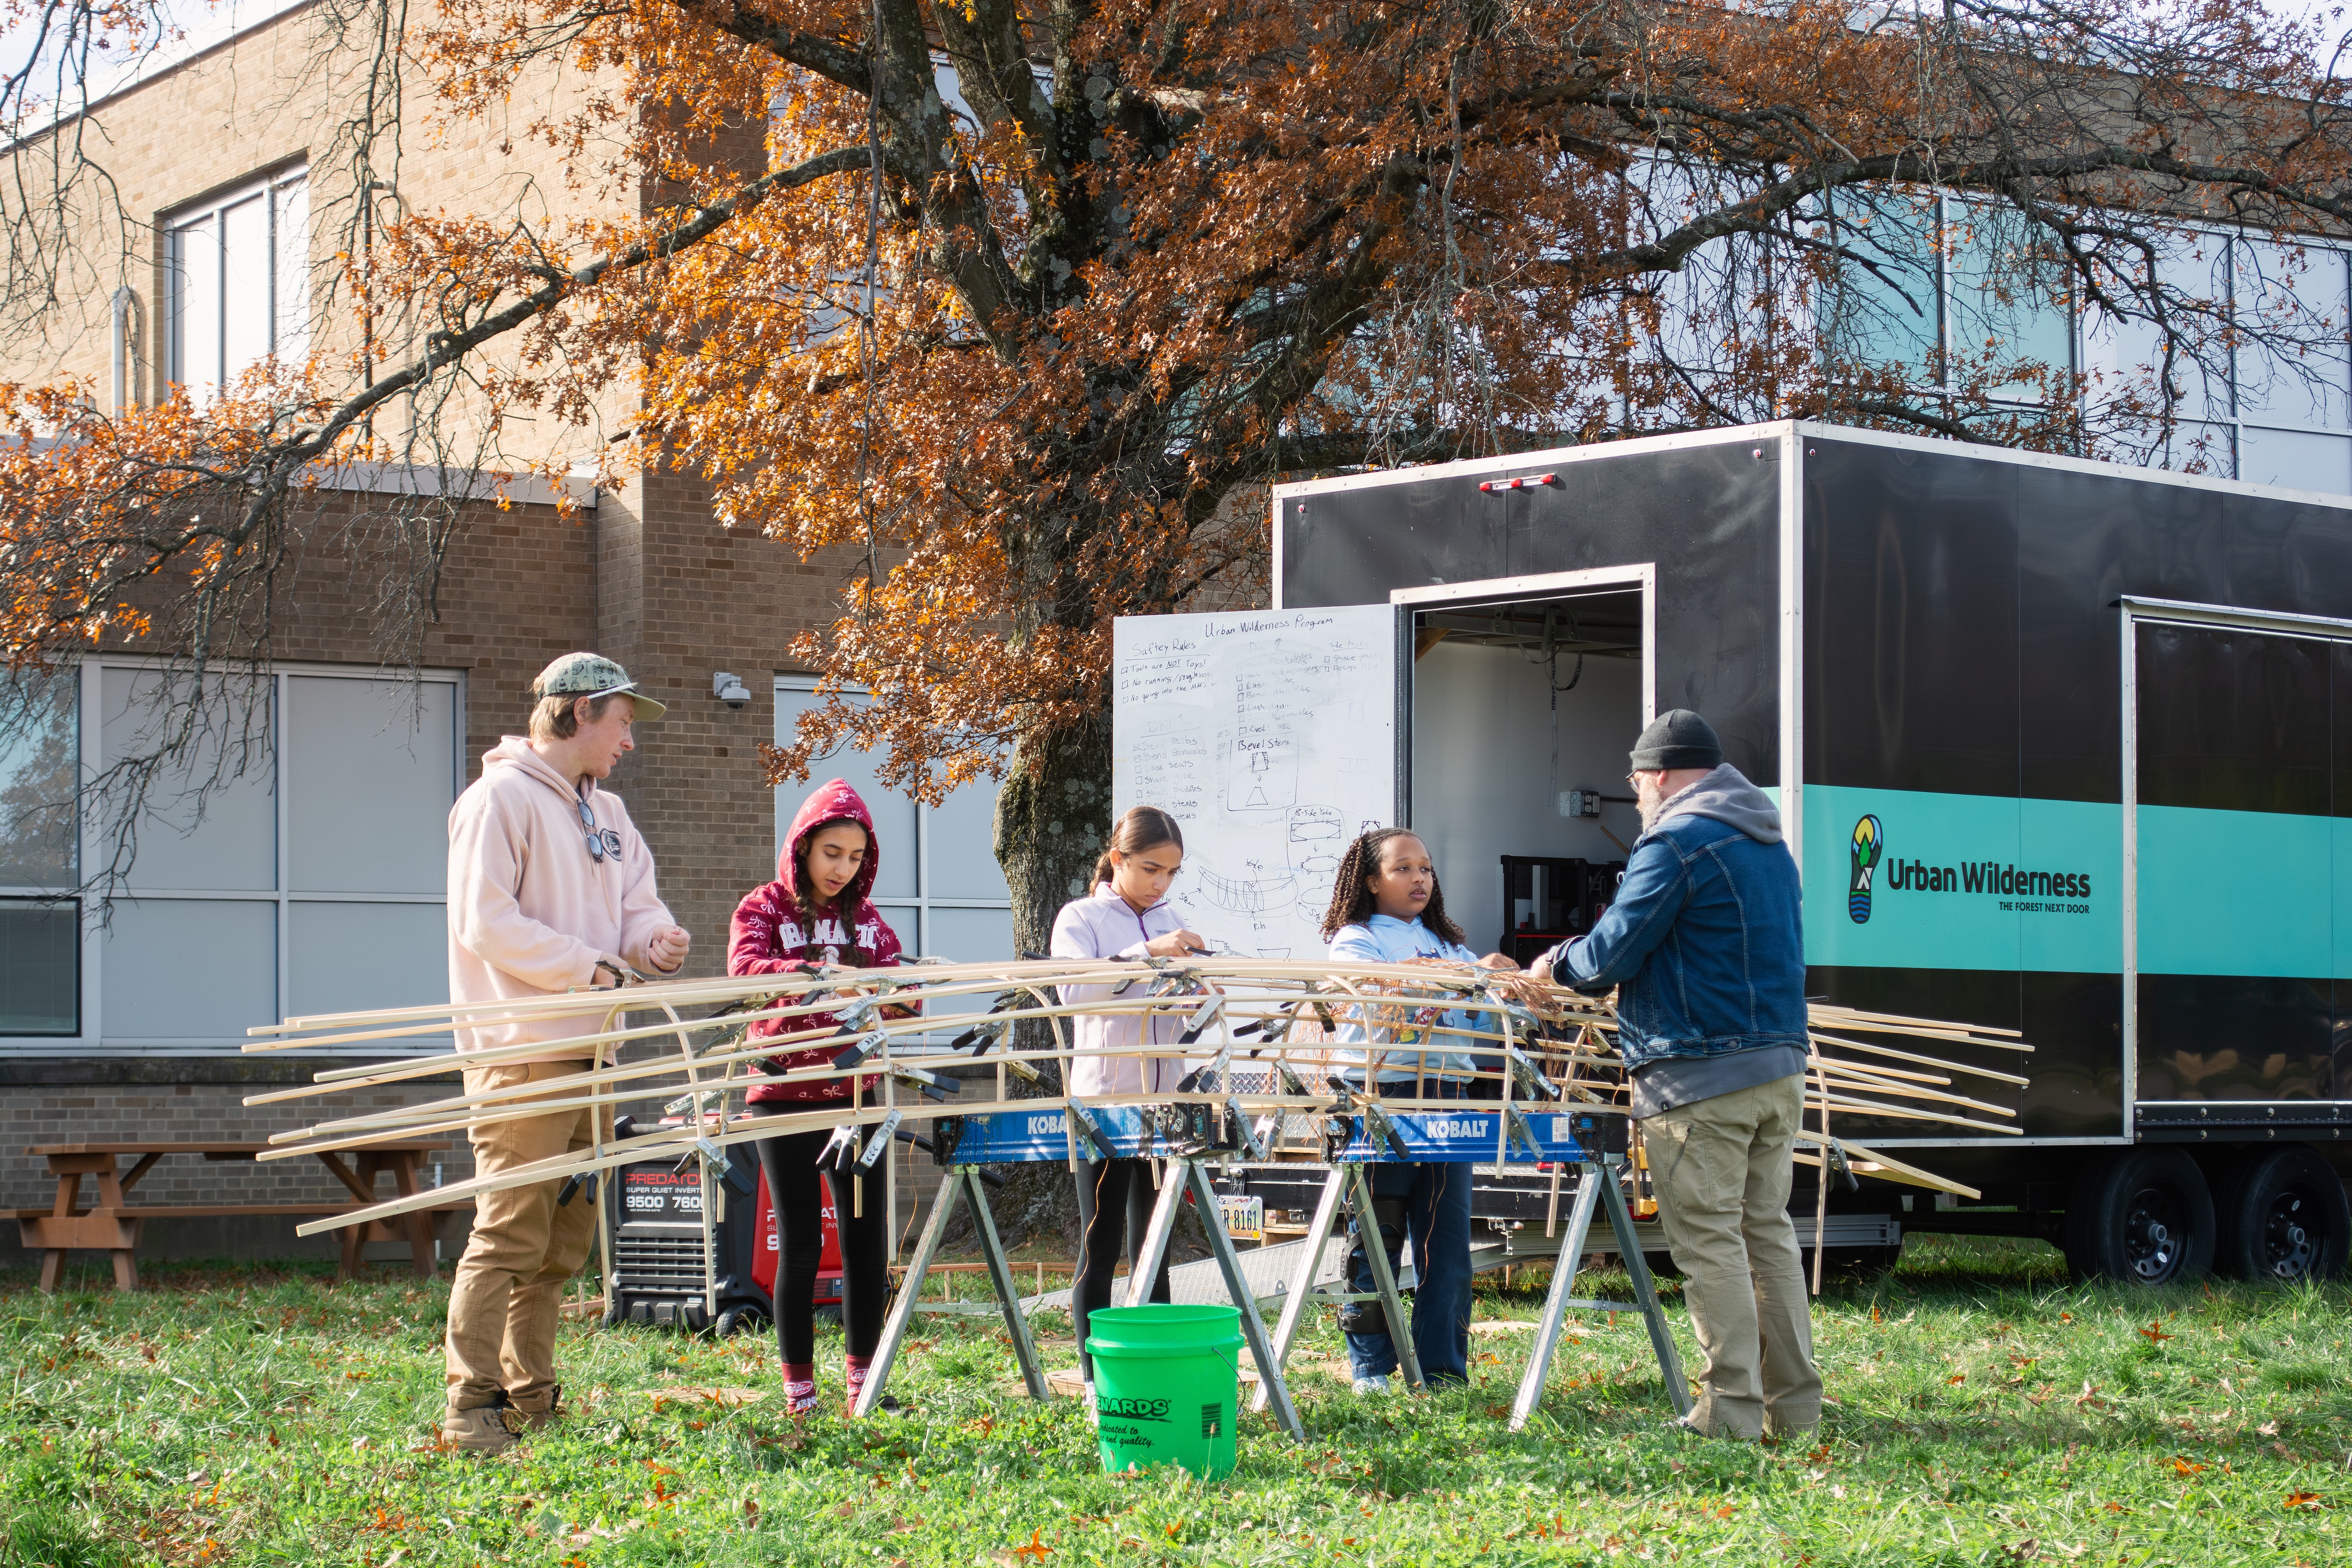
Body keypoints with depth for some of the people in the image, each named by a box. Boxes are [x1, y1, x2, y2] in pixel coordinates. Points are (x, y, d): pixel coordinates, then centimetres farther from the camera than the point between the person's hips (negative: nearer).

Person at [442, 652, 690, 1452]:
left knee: (564, 1239, 12)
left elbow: (637, 904, 19)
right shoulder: (502, 797, -7)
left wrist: (654, 942, -5)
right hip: (522, 1053, -9)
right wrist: (590, 966, -15)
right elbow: (486, 923, -14)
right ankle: (473, 1407, -9)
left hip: (588, 1051, 9)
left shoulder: (606, 813, 20)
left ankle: (533, 1399, 19)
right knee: (511, 1232, -11)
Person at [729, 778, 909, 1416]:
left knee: (867, 1237, 1)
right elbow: (744, 969, -19)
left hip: (854, 1093, 3)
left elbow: (898, 995, 6)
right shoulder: (764, 909, 1)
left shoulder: (867, 919, 13)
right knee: (800, 1244, -2)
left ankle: (863, 1378, 14)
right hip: (785, 1094, -3)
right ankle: (798, 1391, 7)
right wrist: (817, 975, -35)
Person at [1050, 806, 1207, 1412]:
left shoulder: (1169, 921, 13)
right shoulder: (1081, 918, -2)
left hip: (1165, 1102, 5)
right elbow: (1074, 988, -20)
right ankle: (1097, 1385, 5)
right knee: (1102, 1247, 0)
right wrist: (1147, 954, -27)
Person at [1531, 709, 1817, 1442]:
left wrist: (1559, 966, 10)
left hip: (1700, 1078, -9)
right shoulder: (1770, 844, 18)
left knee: (1708, 1239, -5)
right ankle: (1794, 1403, 13)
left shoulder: (1675, 842, -11)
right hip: (1780, 1065, 9)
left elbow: (1612, 953, -12)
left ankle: (1731, 1411, -6)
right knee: (1766, 1229, 13)